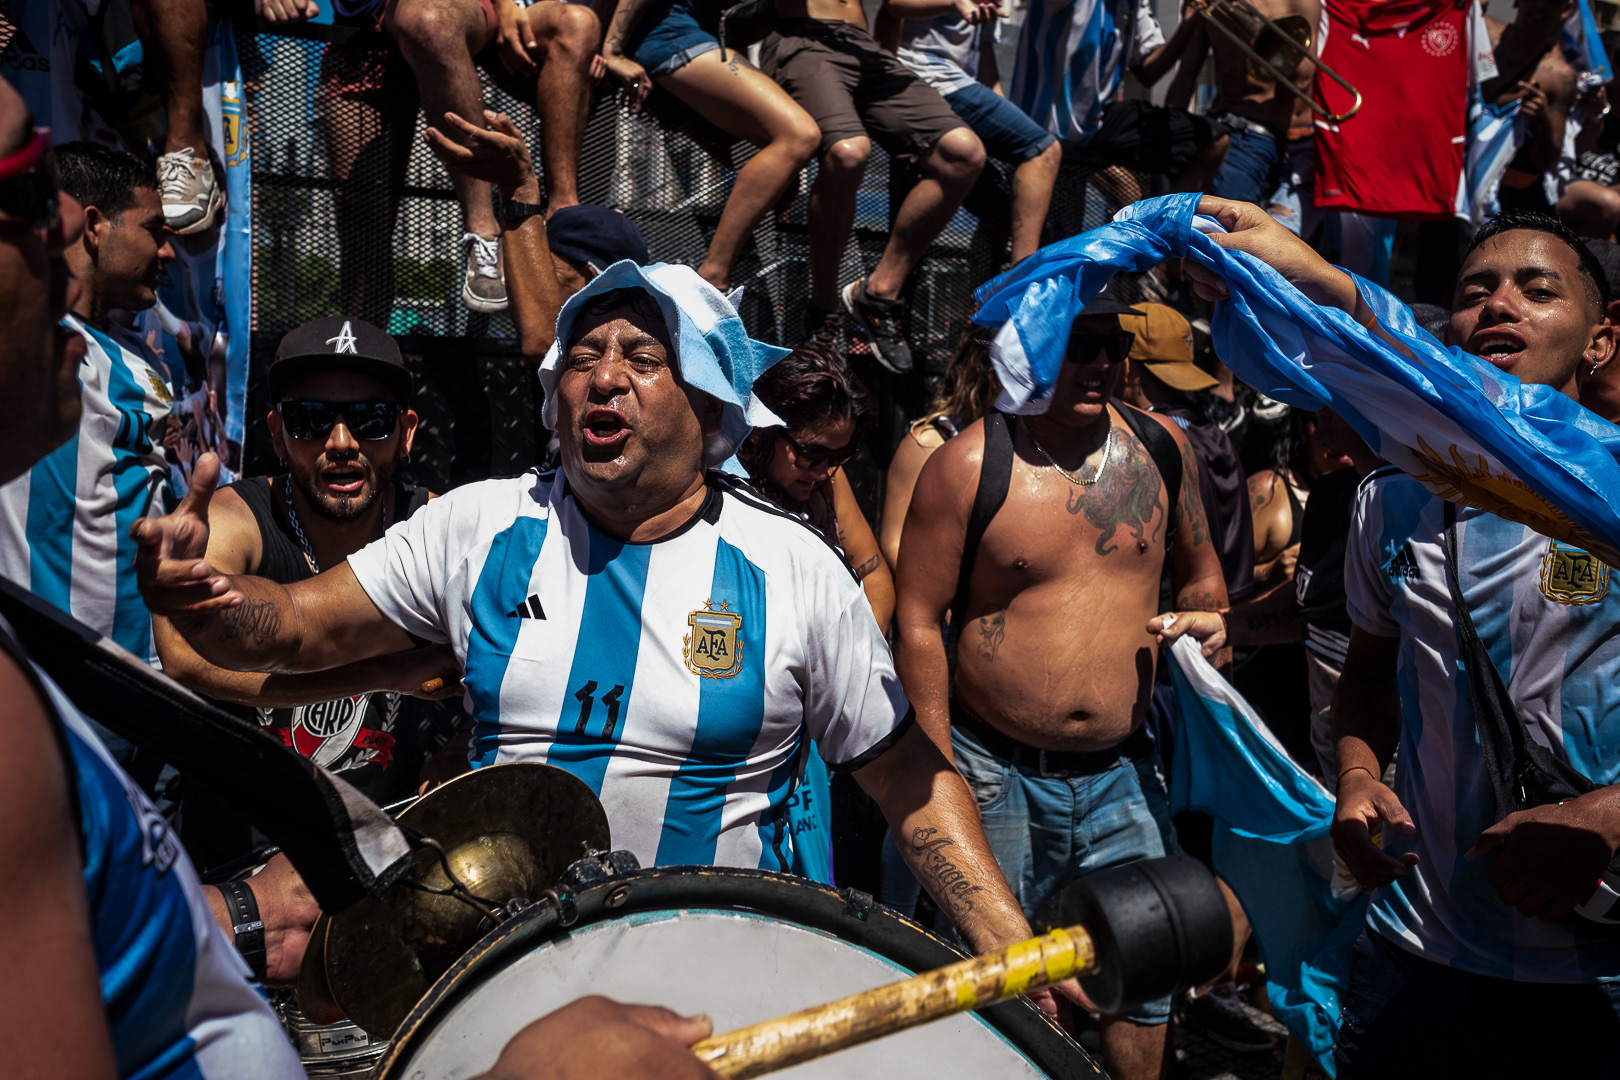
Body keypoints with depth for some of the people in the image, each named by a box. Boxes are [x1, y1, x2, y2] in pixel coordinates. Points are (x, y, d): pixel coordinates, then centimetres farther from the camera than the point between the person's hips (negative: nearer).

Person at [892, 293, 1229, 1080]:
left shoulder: (1163, 448, 2)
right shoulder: (968, 464, -10)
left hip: (1123, 770, 3)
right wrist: (940, 772, -10)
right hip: (996, 772, -3)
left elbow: (1198, 569, 20)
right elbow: (917, 620, -8)